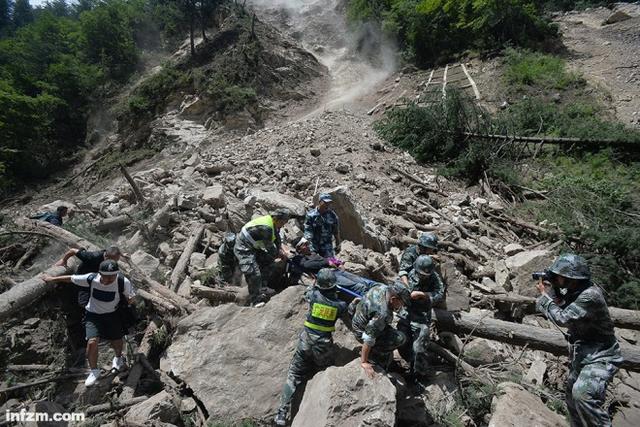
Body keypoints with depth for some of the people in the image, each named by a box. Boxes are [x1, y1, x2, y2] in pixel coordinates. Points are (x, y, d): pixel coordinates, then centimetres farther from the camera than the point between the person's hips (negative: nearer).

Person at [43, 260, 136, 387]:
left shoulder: (123, 283, -28)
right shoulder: (91, 279, -26)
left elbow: (131, 297, -7)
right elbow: (70, 278, -7)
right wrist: (52, 279, 5)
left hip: (112, 314, 0)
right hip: (93, 315, 0)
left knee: (116, 340, 13)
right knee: (92, 342, -15)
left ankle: (118, 357, 49)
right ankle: (94, 371, 11)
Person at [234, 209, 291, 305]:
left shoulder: (274, 224, -1)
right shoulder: (266, 227, -31)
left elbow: (277, 237, 17)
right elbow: (269, 247, -21)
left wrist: (280, 249, 4)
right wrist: (279, 254, -5)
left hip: (253, 247, 11)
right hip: (243, 249, -11)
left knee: (268, 262, 14)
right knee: (254, 274, -18)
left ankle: (262, 288, 22)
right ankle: (255, 301, -8)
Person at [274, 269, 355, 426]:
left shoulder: (313, 294, -10)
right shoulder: (340, 304, -8)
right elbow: (349, 323, 10)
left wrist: (315, 284, 31)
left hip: (306, 340, 1)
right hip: (324, 344, 0)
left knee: (294, 375, 13)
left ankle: (282, 413, 12)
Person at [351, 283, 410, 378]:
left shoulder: (384, 288, -15)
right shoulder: (383, 314, -36)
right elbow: (369, 337, -33)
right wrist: (363, 362, -26)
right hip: (362, 332, -9)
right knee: (400, 338, -16)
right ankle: (372, 354, -4)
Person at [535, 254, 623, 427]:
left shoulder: (590, 295, -28)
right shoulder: (575, 291, 0)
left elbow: (562, 318, -28)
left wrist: (545, 295, -17)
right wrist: (552, 294, -6)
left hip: (600, 356, -9)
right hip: (581, 353, 9)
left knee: (583, 393, -30)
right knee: (572, 394, 19)